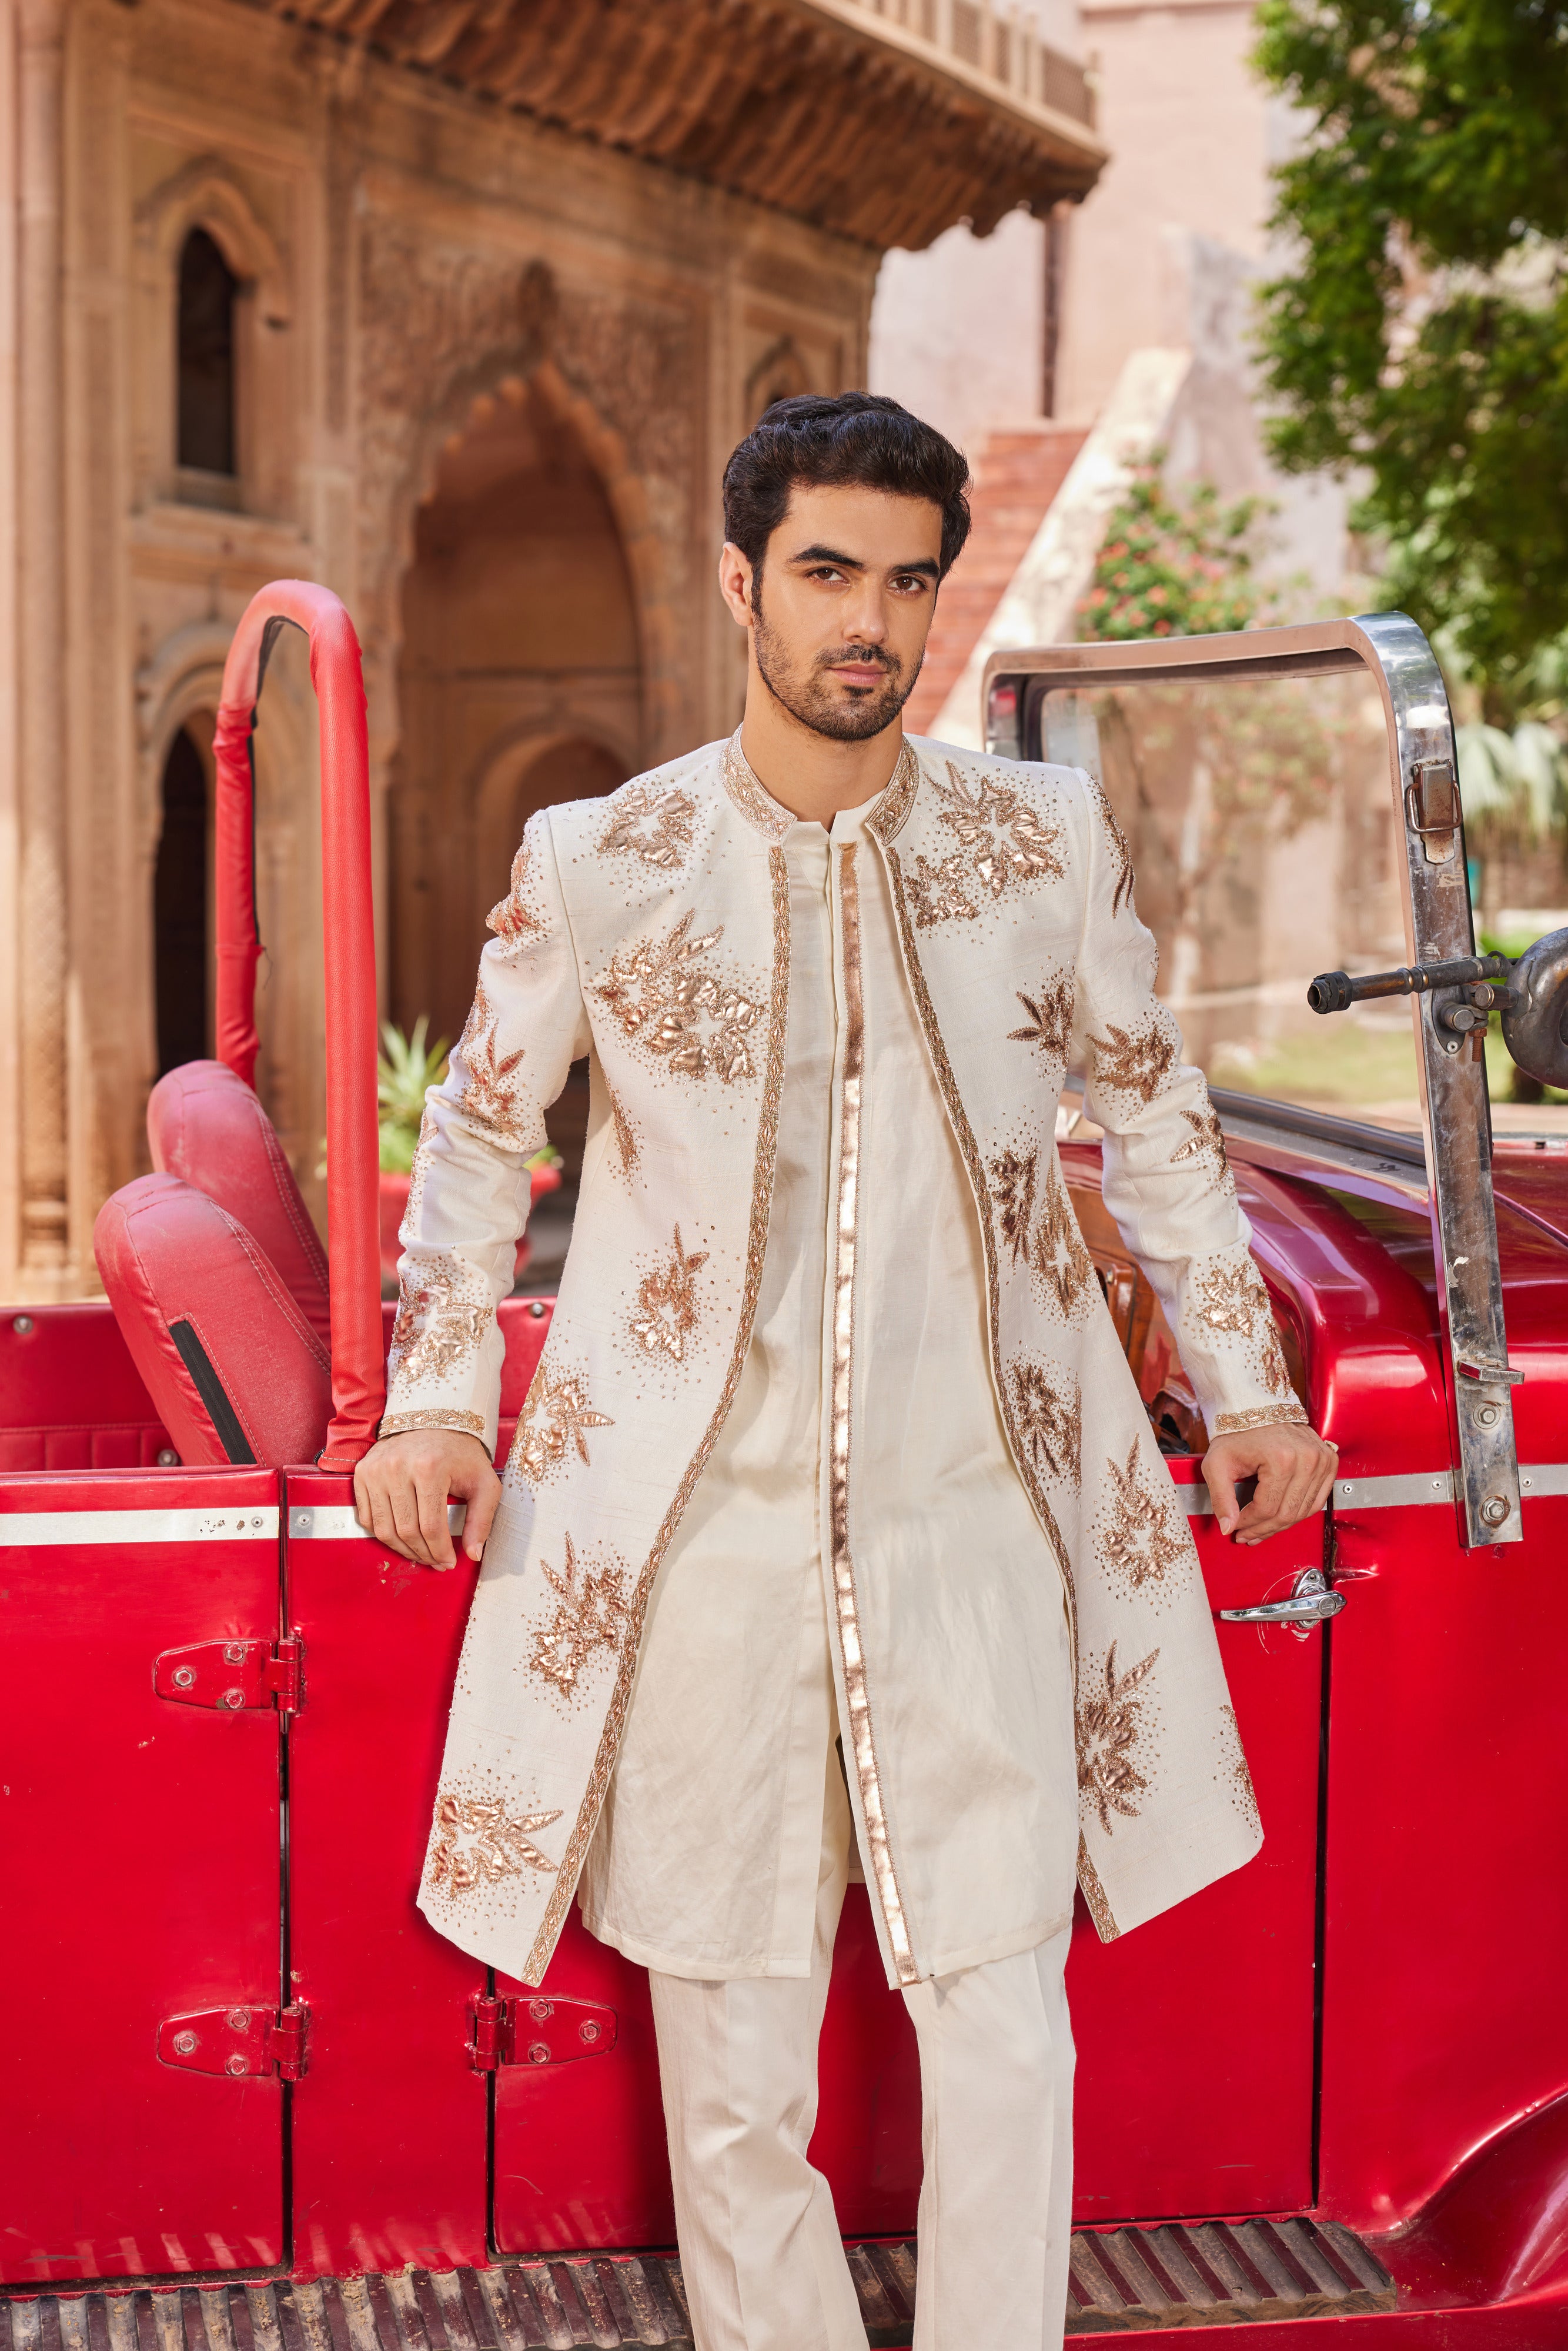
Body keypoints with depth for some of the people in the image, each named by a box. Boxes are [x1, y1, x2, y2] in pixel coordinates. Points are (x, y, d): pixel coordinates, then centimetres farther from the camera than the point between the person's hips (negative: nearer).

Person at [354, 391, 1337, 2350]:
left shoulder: (1049, 842, 3)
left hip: (971, 1524, 1)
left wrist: (1244, 1384, 16)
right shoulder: (595, 865, 0)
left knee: (1004, 2041, 2)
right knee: (728, 2051, 7)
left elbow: (1152, 1110, 15)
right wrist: (433, 1403, 5)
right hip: (698, 1531, 0)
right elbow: (478, 1127, 13)